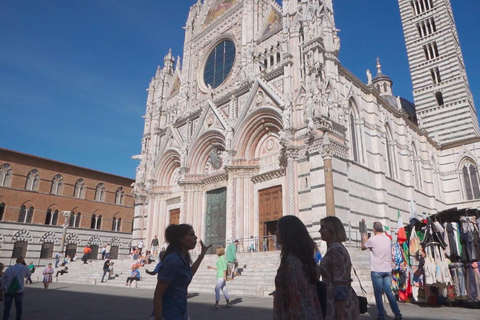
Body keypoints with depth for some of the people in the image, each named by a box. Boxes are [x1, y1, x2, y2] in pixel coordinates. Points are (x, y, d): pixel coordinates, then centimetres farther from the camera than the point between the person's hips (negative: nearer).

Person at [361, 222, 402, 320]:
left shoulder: (372, 240, -9)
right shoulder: (388, 239, 7)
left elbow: (363, 247, 8)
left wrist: (364, 240, 26)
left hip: (376, 271, -5)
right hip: (388, 270, 5)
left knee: (378, 293, 2)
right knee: (389, 291, 10)